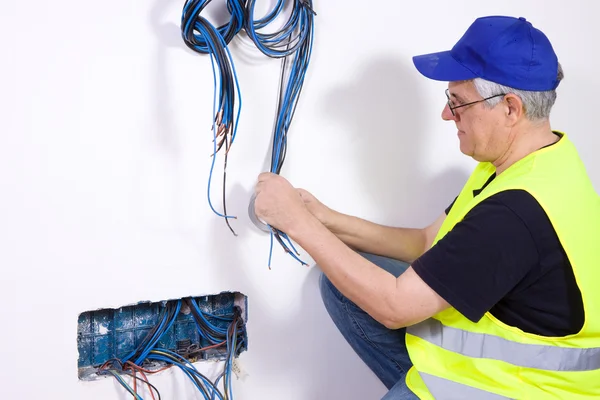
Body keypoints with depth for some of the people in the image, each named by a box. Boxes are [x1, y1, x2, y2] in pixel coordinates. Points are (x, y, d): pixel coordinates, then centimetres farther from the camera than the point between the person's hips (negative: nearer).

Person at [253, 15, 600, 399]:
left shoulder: (520, 211, -33)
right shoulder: (534, 159, -2)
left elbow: (395, 306, -28)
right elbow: (430, 244, 5)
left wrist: (299, 222, -22)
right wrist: (329, 221, -4)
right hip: (491, 332, 9)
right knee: (344, 281, 4)